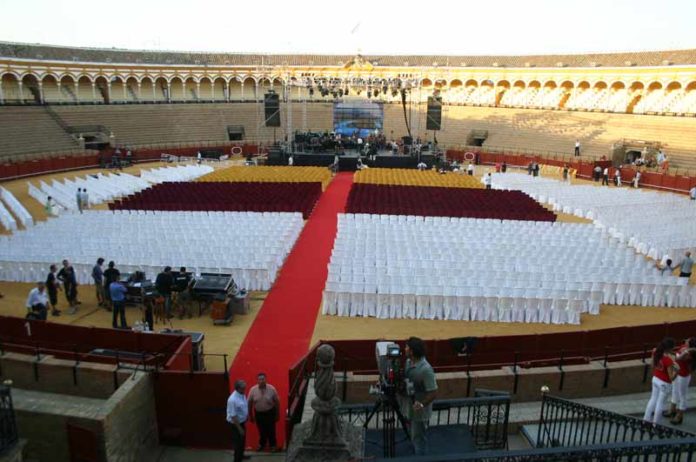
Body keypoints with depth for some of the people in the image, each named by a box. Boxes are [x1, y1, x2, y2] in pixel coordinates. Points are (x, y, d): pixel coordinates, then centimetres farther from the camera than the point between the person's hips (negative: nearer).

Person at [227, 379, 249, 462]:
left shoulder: (242, 395, -6)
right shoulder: (232, 399, -32)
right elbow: (233, 416, -27)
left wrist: (247, 416, 16)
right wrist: (240, 428, -22)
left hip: (242, 422, 9)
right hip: (236, 424, -9)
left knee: (242, 440, 26)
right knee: (238, 442, 7)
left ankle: (241, 455, 48)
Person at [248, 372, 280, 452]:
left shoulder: (272, 389, -20)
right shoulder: (253, 390, -17)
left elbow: (277, 402, -8)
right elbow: (249, 403, -4)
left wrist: (277, 414, -3)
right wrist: (250, 416, 2)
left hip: (270, 412, -1)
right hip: (258, 413, 1)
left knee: (271, 430, 14)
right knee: (261, 430, 20)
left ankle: (272, 445, 39)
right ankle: (262, 443, 48)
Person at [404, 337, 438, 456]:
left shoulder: (426, 369, -31)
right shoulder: (409, 362, -5)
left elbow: (433, 392, -25)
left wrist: (421, 404, -34)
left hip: (419, 411, -8)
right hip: (410, 407, 8)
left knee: (419, 438, 10)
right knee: (414, 436, 28)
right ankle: (416, 455, 49)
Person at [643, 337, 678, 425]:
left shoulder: (655, 351, -11)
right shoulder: (668, 360, -31)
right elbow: (671, 378, -24)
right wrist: (676, 369, -26)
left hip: (655, 379, 6)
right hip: (664, 384, -6)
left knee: (653, 399, 23)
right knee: (660, 403, 12)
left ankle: (646, 419, 34)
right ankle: (655, 424, 28)